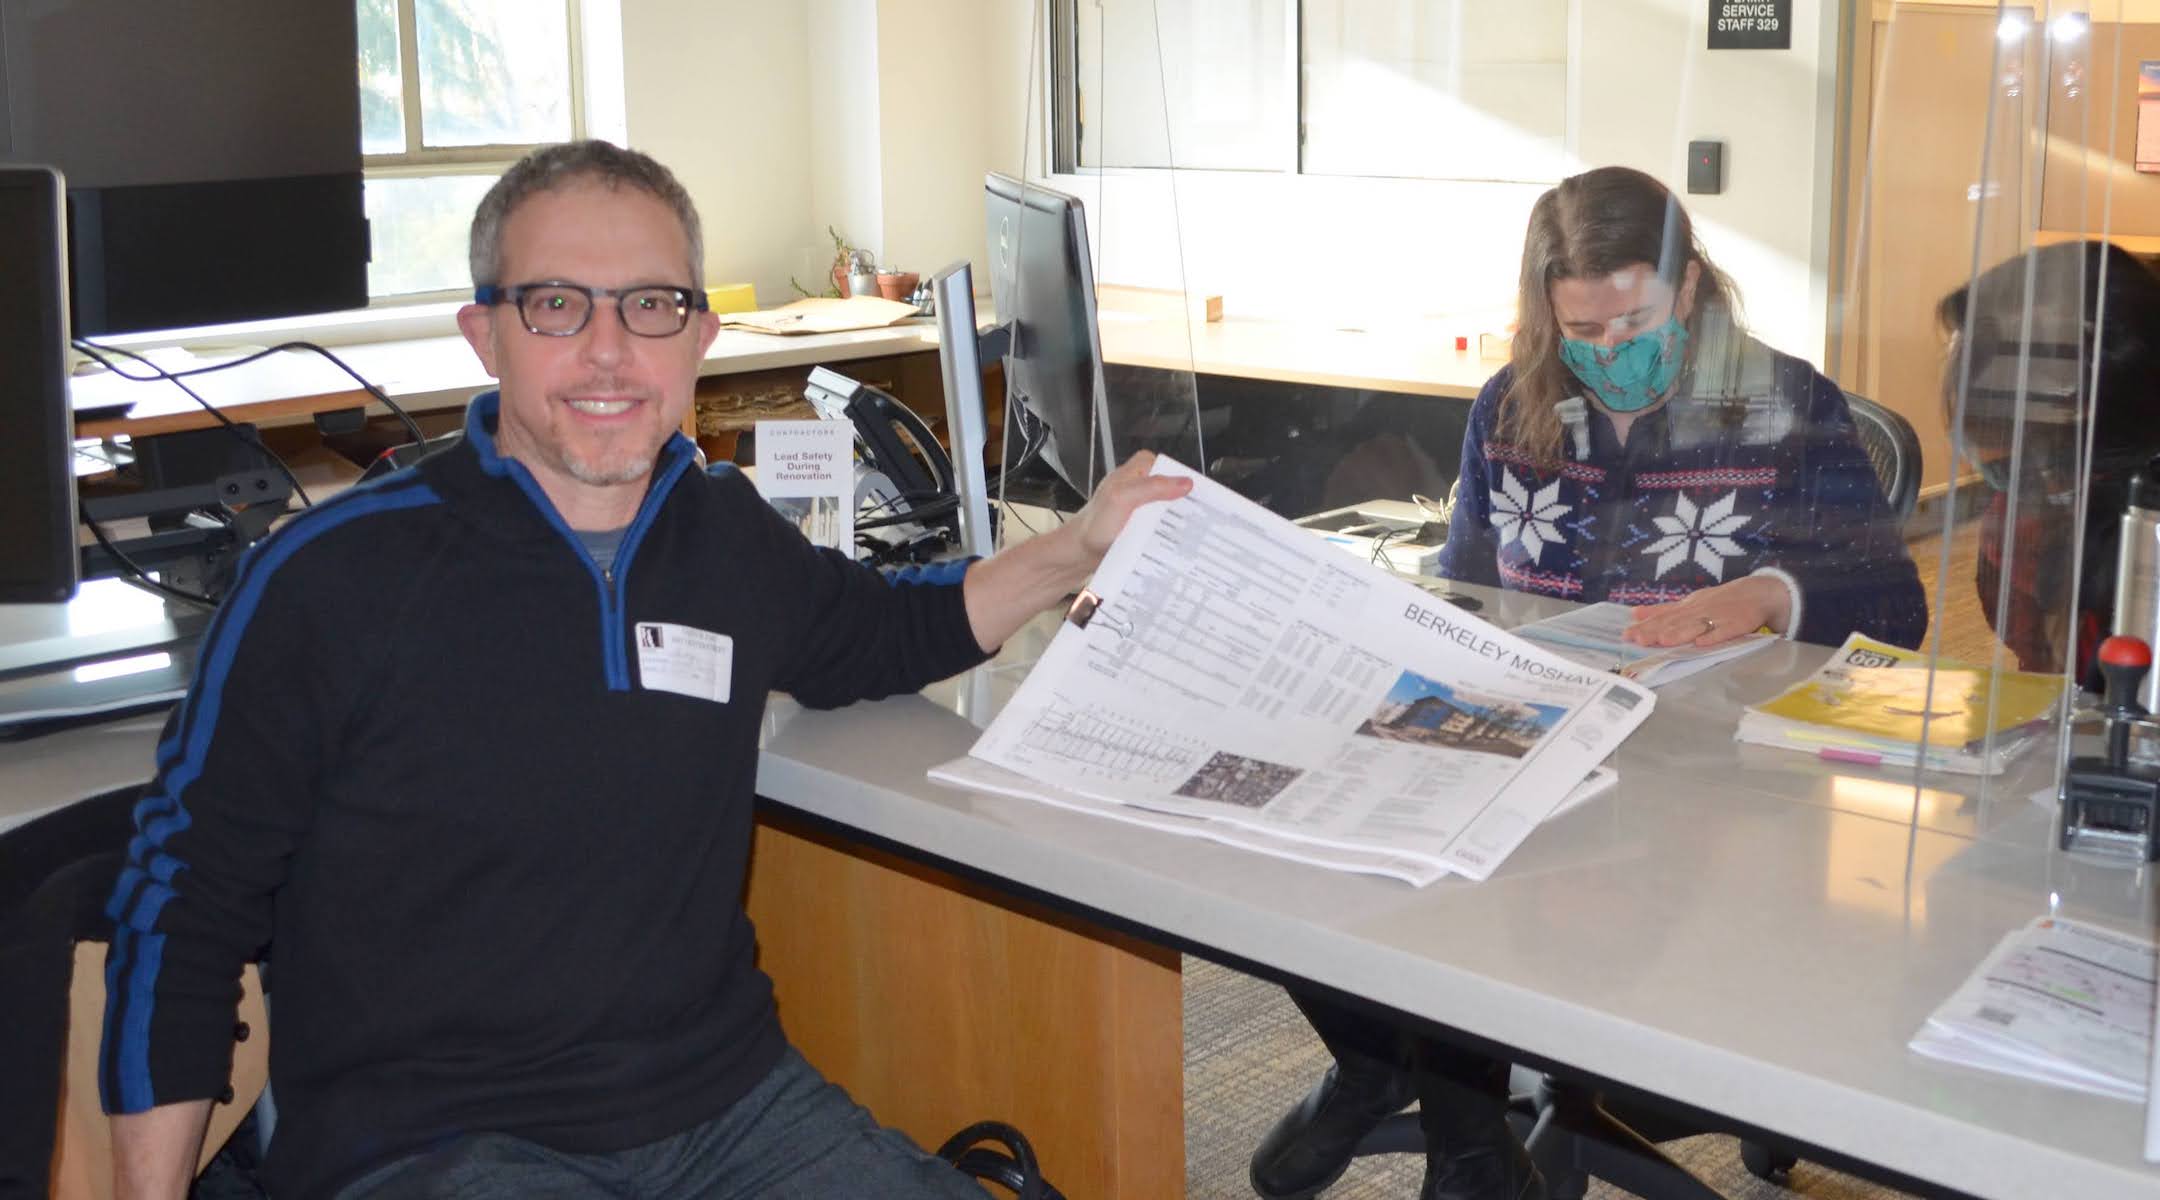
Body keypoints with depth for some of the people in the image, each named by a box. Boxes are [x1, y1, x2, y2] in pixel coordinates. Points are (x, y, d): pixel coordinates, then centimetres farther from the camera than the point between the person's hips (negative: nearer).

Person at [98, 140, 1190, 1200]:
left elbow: (876, 630, 29)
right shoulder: (333, 576, -8)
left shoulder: (732, 538, 7)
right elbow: (181, 906, -1)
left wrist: (1079, 549, 17)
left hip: (731, 1102, 5)